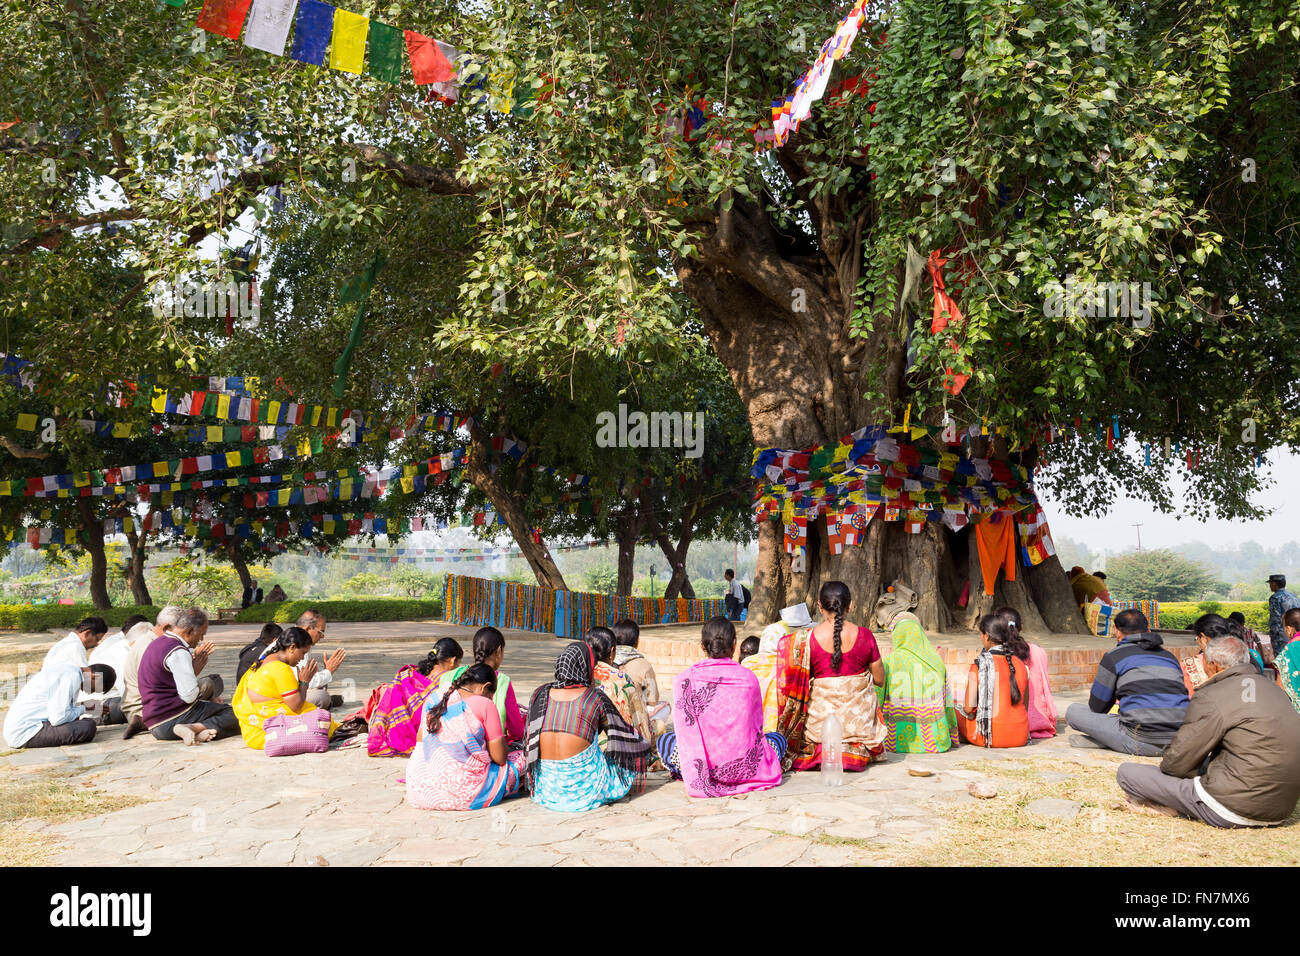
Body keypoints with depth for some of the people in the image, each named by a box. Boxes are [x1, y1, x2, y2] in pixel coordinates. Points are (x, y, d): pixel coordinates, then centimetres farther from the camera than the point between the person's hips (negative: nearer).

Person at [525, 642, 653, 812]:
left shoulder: (540, 694, 1)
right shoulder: (595, 698, -8)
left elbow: (530, 742, 11)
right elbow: (625, 735, 5)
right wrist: (646, 745, 26)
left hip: (546, 790, 5)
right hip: (585, 790, -4)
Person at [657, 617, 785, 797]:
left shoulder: (684, 679, -5)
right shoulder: (748, 677, -2)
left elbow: (683, 726, 5)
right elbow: (757, 726, 10)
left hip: (702, 768, 0)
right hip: (745, 767, 0)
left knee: (664, 741, 29)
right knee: (778, 738, 30)